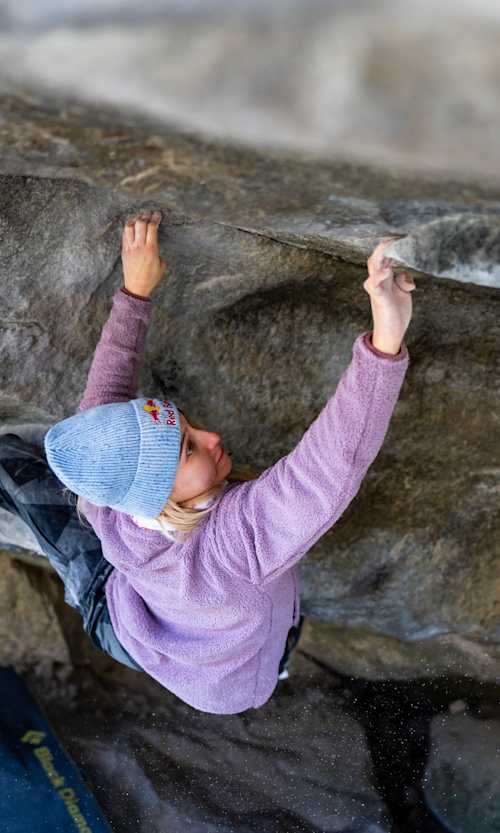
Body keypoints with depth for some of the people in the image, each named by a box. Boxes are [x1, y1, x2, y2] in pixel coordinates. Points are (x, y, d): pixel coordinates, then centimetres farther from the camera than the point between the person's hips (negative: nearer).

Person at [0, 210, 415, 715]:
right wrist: (386, 340, -74)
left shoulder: (111, 507, -35)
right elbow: (334, 462, -62)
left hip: (117, 624, 2)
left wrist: (135, 290, -18)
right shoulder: (237, 538, -50)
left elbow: (103, 395, -20)